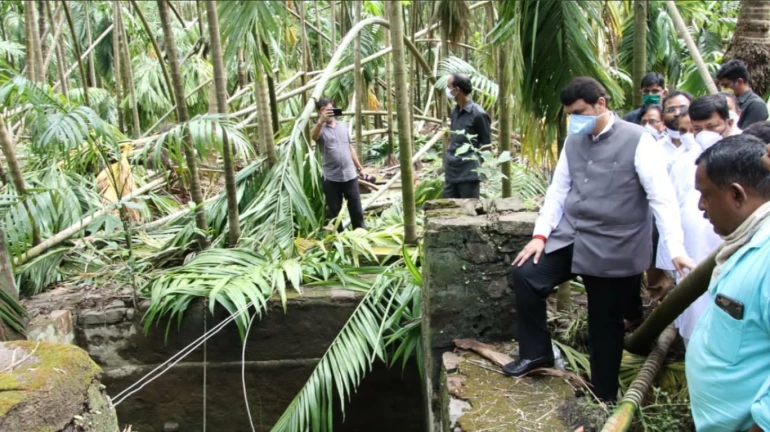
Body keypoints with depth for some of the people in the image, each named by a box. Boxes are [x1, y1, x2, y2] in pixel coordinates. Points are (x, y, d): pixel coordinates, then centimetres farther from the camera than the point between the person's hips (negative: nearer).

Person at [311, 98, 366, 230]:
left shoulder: (343, 126, 11)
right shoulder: (320, 129, -3)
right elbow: (313, 136, -28)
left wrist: (359, 167, 17)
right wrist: (321, 120, -44)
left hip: (350, 175, 3)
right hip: (331, 177, -3)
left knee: (356, 209, 10)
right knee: (334, 211, 7)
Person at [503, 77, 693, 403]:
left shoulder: (637, 140, -12)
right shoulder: (573, 141, 6)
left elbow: (662, 196, -15)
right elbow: (558, 190, 11)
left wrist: (676, 249, -23)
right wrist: (540, 234, 2)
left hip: (613, 249, -5)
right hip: (570, 238, 5)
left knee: (605, 324, 7)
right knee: (525, 276, -8)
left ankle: (604, 398, 27)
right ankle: (536, 352, 11)